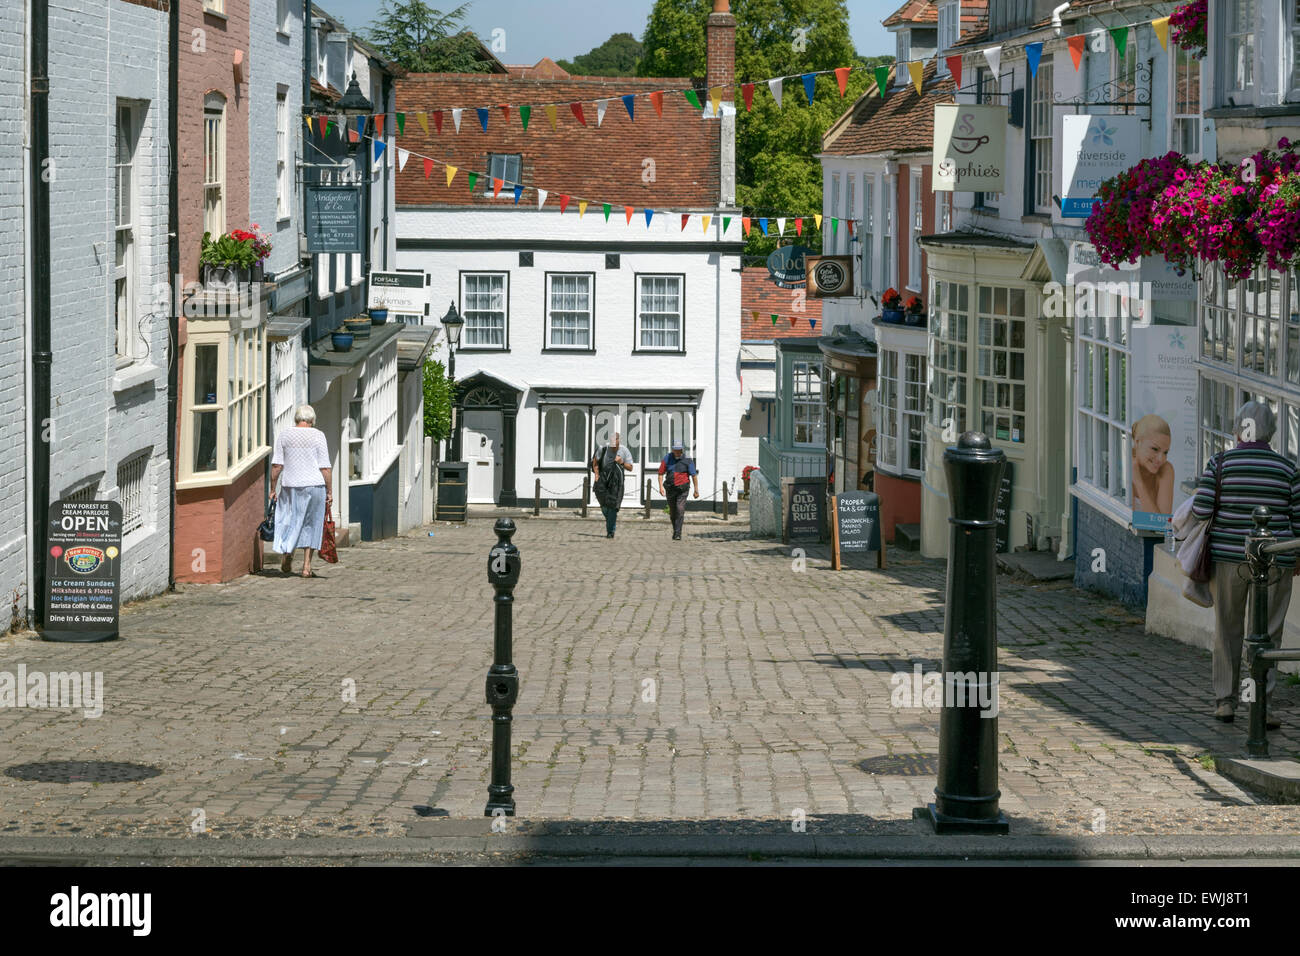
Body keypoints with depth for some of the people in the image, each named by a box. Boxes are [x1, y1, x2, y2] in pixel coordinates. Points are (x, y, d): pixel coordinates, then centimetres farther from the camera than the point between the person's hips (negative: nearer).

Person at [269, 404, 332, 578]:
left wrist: (272, 488, 5)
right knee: (311, 524, 8)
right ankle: (307, 566, 7)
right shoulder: (318, 435, -3)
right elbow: (325, 468, -5)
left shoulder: (284, 435, 2)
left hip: (290, 485, 1)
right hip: (314, 485, -1)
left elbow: (277, 465, -1)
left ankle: (287, 558, 0)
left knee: (290, 521, 14)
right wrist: (329, 491, 0)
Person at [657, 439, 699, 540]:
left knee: (680, 510, -15)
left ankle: (678, 534, -17)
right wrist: (661, 486, -4)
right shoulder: (667, 458, 1)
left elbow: (694, 475, -3)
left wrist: (696, 490, -4)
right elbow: (661, 473, 6)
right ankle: (675, 531, 32)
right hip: (671, 489, 3)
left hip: (682, 488, -3)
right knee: (673, 512, 14)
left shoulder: (687, 460, -6)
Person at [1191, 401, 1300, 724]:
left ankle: (1225, 701, 14)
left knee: (1228, 630, 15)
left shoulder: (1220, 463, -6)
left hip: (1228, 556, 1)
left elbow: (1200, 509, -12)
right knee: (1266, 635, 4)